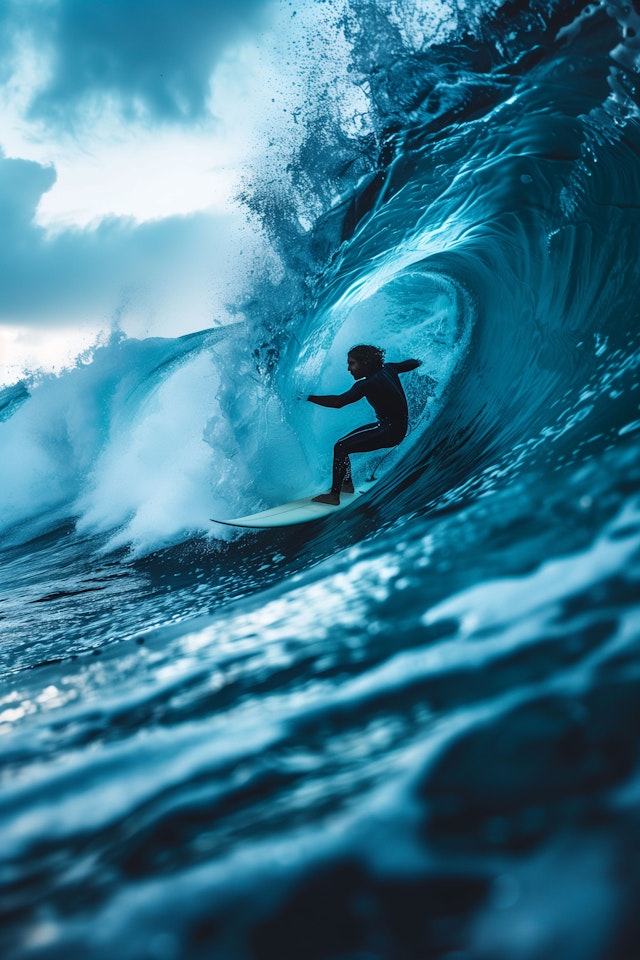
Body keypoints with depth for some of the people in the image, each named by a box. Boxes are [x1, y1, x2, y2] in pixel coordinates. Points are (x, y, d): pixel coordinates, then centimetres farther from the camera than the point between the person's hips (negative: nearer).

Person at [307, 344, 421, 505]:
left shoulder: (368, 384, -22)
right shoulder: (388, 369, 2)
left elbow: (339, 401, -32)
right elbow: (414, 363, 19)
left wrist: (309, 398, -28)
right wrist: (419, 362, 42)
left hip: (389, 432, -10)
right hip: (398, 427, 10)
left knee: (341, 447, -15)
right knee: (347, 442, 18)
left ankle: (334, 496, -16)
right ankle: (347, 485, 31)